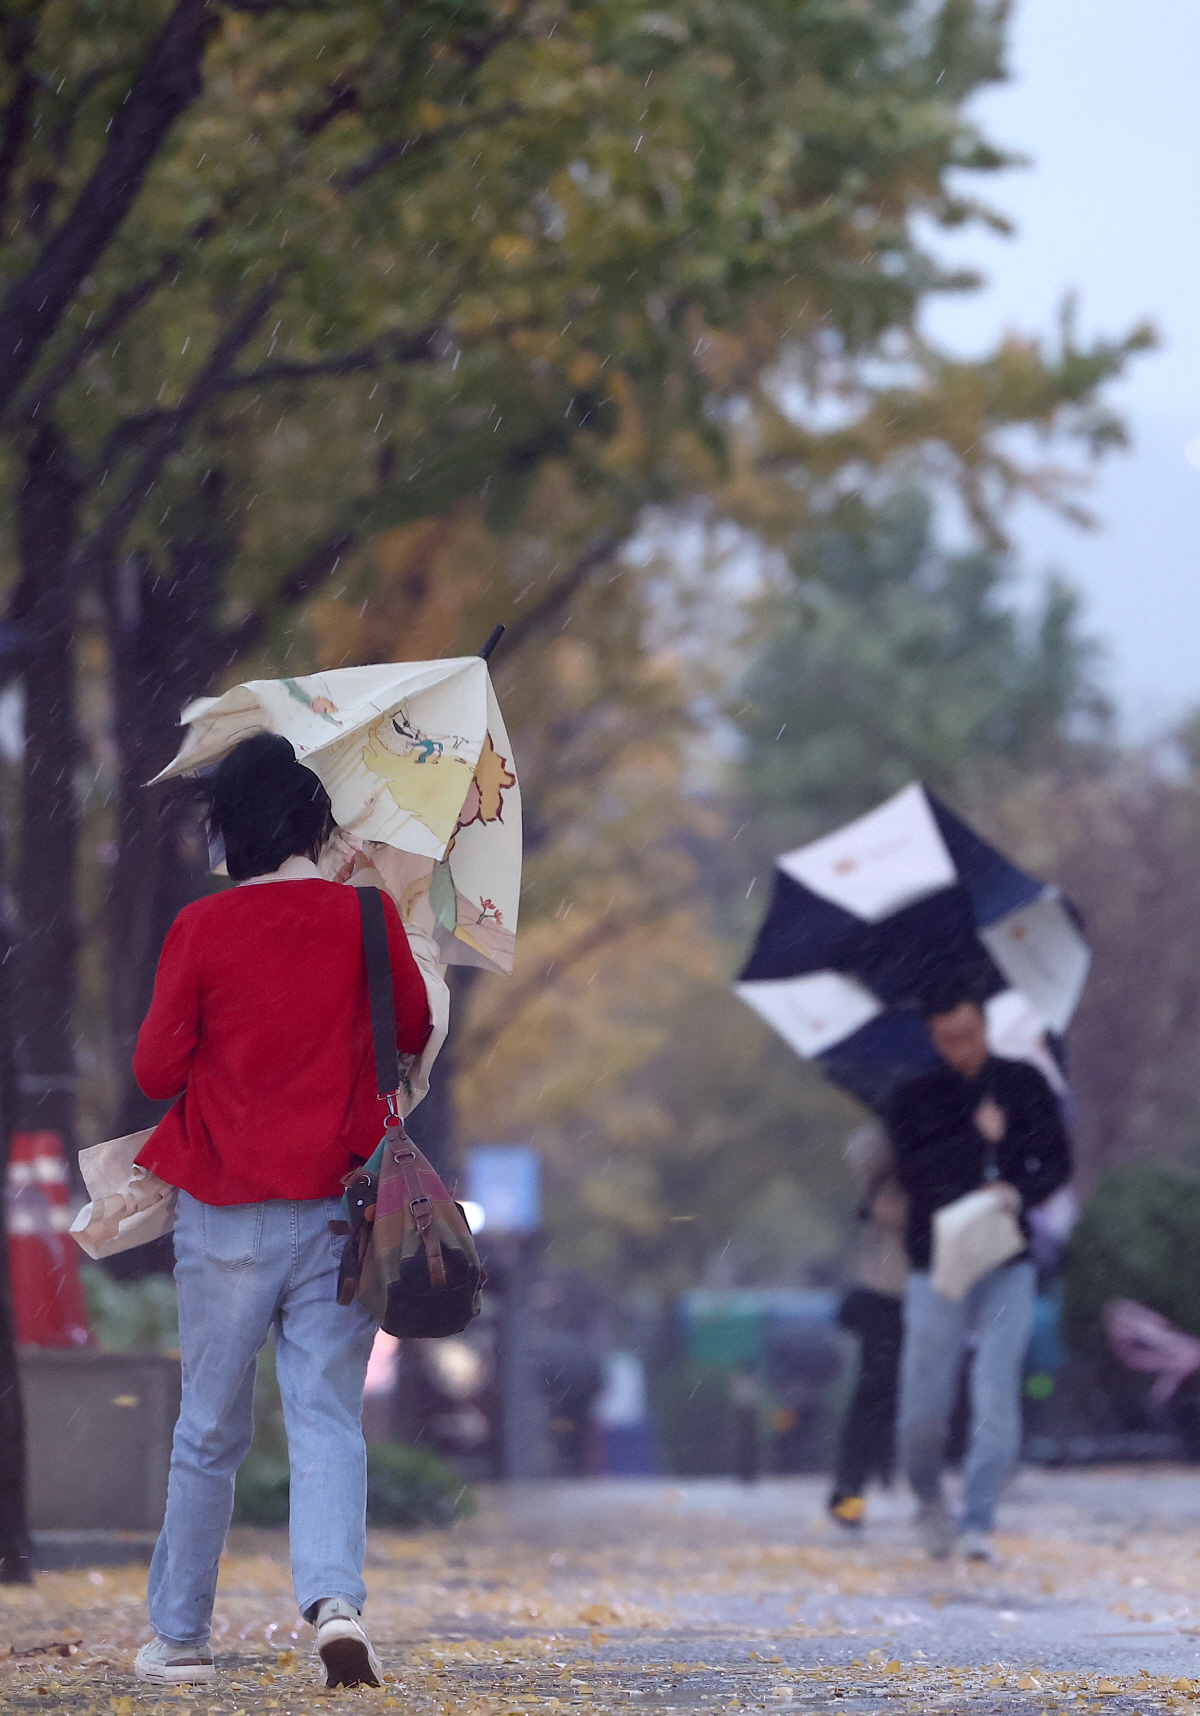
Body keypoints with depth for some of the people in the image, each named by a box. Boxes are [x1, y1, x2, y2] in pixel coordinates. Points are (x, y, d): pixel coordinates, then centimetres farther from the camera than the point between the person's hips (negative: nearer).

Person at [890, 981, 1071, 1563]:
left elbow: (1058, 1160, 6)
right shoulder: (916, 1099, 2)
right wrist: (977, 1137, -20)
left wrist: (1020, 1192, -13)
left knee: (996, 1399, -10)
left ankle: (978, 1524, -5)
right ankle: (928, 1496, 29)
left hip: (1006, 1265, 0)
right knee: (923, 1409, 0)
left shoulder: (1023, 1084, 6)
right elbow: (913, 1172, -12)